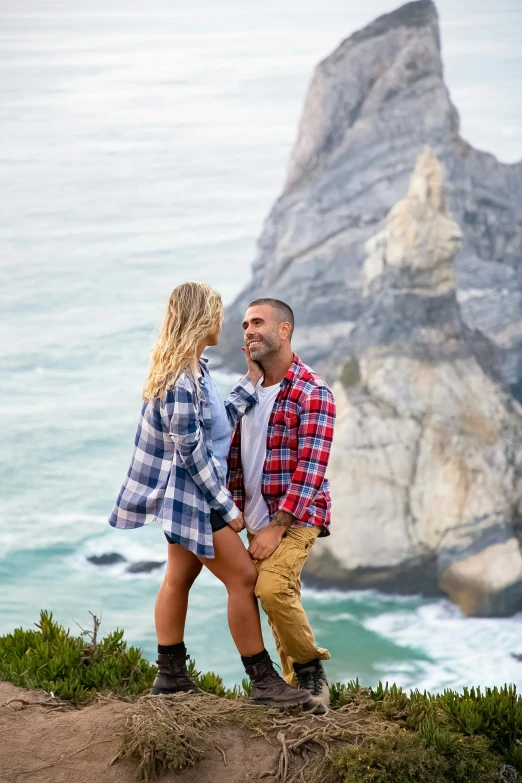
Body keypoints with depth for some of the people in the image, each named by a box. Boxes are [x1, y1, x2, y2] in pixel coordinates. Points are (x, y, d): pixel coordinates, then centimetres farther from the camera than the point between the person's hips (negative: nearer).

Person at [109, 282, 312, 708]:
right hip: (189, 493, -10)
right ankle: (264, 681, 0)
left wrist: (252, 377, 12)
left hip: (189, 495, 10)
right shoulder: (179, 379, -24)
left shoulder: (194, 369, 6)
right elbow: (191, 452, -22)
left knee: (180, 577, 15)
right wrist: (227, 507, -16)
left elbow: (224, 419, 13)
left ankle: (171, 674, 24)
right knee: (244, 578, -6)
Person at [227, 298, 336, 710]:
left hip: (296, 517, -7)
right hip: (259, 520, 7)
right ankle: (299, 683, 20)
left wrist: (276, 528, -20)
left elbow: (311, 469, -18)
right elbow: (236, 456, 14)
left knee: (272, 588, -25)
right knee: (281, 599, 9)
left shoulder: (313, 392, -13)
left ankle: (311, 668, -6)